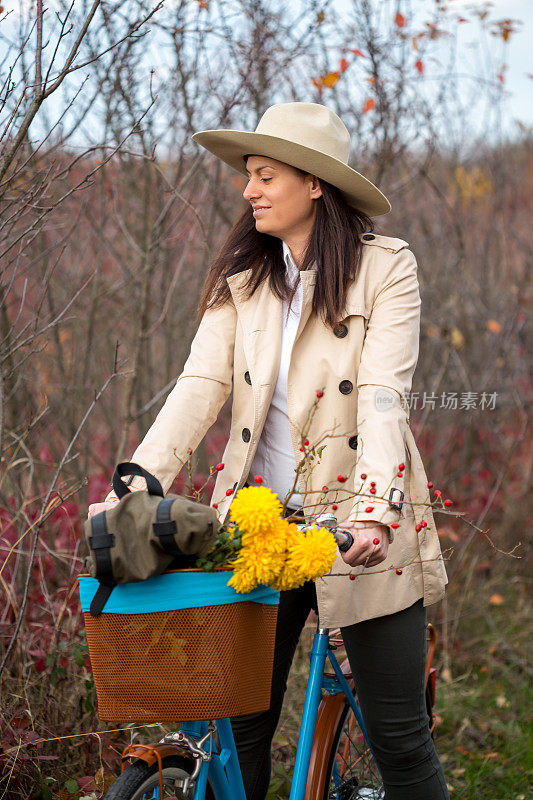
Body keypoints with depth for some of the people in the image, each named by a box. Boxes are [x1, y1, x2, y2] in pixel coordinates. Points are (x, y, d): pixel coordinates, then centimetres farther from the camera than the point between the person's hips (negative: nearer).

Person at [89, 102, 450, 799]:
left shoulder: (386, 266, -4)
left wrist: (377, 506, -28)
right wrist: (133, 488, -14)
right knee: (241, 725, 7)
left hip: (362, 532, -3)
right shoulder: (241, 278, 8)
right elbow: (200, 387, -1)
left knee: (399, 737, 2)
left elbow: (383, 394, -14)